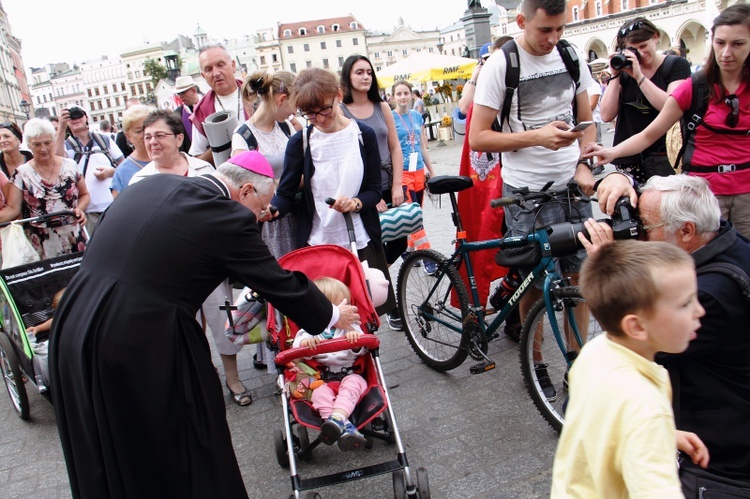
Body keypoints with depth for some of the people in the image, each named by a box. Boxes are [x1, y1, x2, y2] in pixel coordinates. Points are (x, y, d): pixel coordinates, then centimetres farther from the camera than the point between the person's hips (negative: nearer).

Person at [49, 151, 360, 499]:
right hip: (139, 344, -7)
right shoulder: (230, 218, -10)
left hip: (72, 328, 7)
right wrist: (332, 316, 14)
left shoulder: (152, 184, 10)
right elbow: (282, 285, -2)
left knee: (106, 458, 26)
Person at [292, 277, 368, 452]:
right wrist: (307, 343, -31)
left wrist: (356, 341, -25)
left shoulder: (351, 326, 10)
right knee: (320, 393, -30)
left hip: (349, 376, 1)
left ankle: (337, 418, -49)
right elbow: (297, 347, -7)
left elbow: (360, 350, -1)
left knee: (353, 383, -31)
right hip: (321, 380, -1)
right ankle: (345, 427, -45)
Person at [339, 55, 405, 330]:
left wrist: (397, 186, -2)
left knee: (399, 242, 2)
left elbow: (395, 148, 9)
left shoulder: (382, 108, 9)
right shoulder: (340, 111, -4)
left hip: (388, 188, 4)